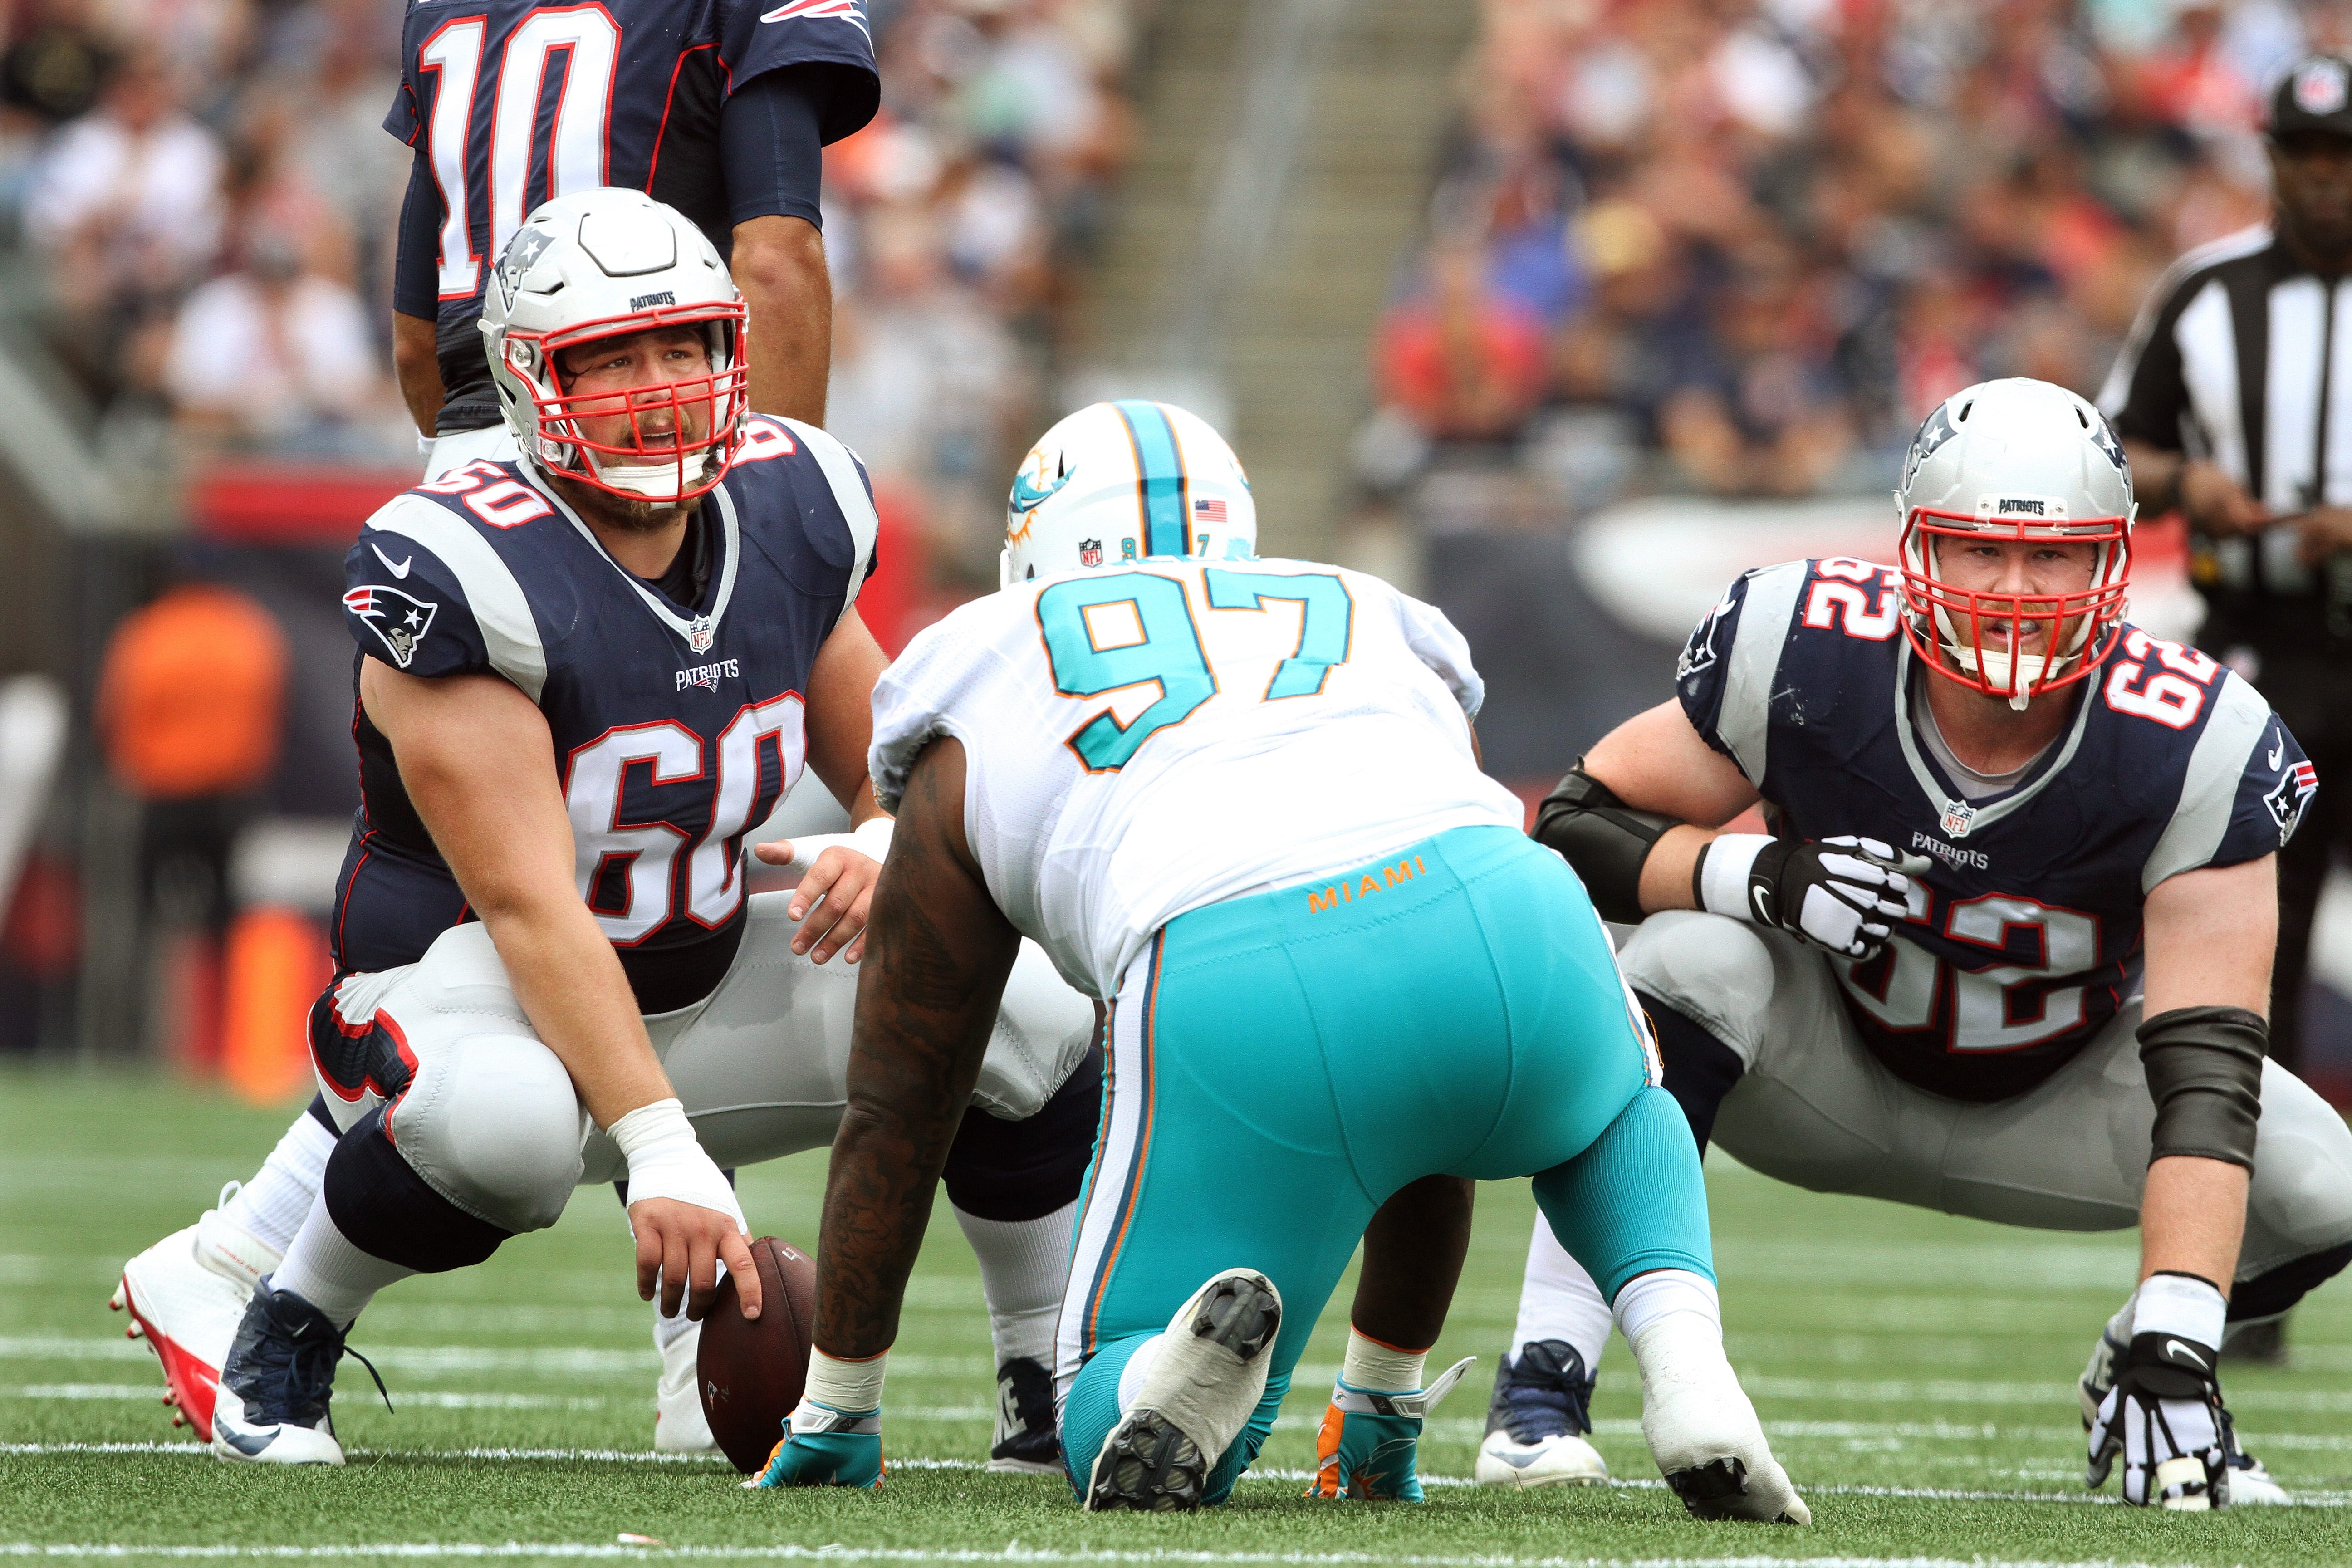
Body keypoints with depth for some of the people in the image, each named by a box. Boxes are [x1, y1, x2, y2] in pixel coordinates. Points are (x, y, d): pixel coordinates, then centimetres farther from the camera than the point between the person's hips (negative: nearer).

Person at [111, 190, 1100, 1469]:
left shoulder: (789, 517, -3)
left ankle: (1052, 1394, 9)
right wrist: (660, 1149, -36)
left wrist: (881, 852, -16)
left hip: (694, 992, 6)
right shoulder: (464, 574, -24)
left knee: (1031, 1003, -11)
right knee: (506, 1121, -42)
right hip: (475, 989, -6)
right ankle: (276, 1325, -11)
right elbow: (528, 906, -28)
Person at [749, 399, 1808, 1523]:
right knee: (1613, 1119, 38)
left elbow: (896, 1107, 34)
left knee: (1115, 1420, 16)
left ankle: (1198, 1351, -22)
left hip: (1227, 993, -3)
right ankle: (1686, 1372, 6)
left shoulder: (979, 710, 31)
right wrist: (1387, 1400, 52)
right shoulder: (1373, 625, 39)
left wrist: (837, 1414, 46)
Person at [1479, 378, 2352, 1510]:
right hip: (1828, 1066, -1)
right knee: (1698, 955, -34)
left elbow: (2205, 1074, -33)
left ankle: (2133, 1374, 13)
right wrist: (1759, 876, -37)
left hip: (2050, 1102, 1)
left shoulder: (2197, 751, -29)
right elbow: (1579, 826, -15)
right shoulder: (1803, 650, -27)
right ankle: (1540, 1389, -29)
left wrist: (2174, 1357, -43)